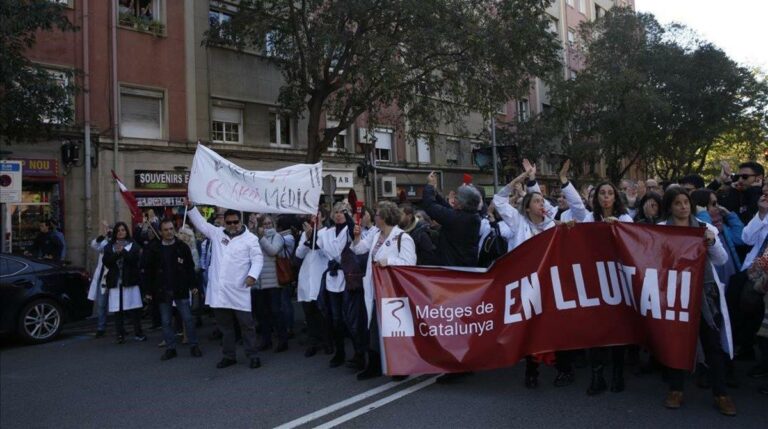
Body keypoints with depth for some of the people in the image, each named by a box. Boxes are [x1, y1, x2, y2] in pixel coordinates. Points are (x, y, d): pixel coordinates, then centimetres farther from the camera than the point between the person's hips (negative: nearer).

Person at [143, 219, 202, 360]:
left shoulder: (182, 247, -1)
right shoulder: (153, 248, 0)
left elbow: (190, 267, 2)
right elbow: (148, 271, 3)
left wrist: (192, 285, -3)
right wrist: (149, 291, 2)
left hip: (181, 289, -1)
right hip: (162, 291, 1)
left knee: (188, 318, 1)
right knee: (166, 321, 8)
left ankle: (194, 346, 12)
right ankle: (170, 348, 18)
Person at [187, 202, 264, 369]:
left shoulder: (250, 238, -2)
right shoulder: (217, 233, 11)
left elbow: (258, 259, -7)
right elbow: (200, 223, 15)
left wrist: (253, 275, -22)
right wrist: (191, 207, 3)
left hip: (238, 290, -4)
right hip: (220, 289, 4)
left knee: (246, 324, 1)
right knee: (225, 325, 13)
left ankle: (253, 355, 10)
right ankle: (228, 356, 24)